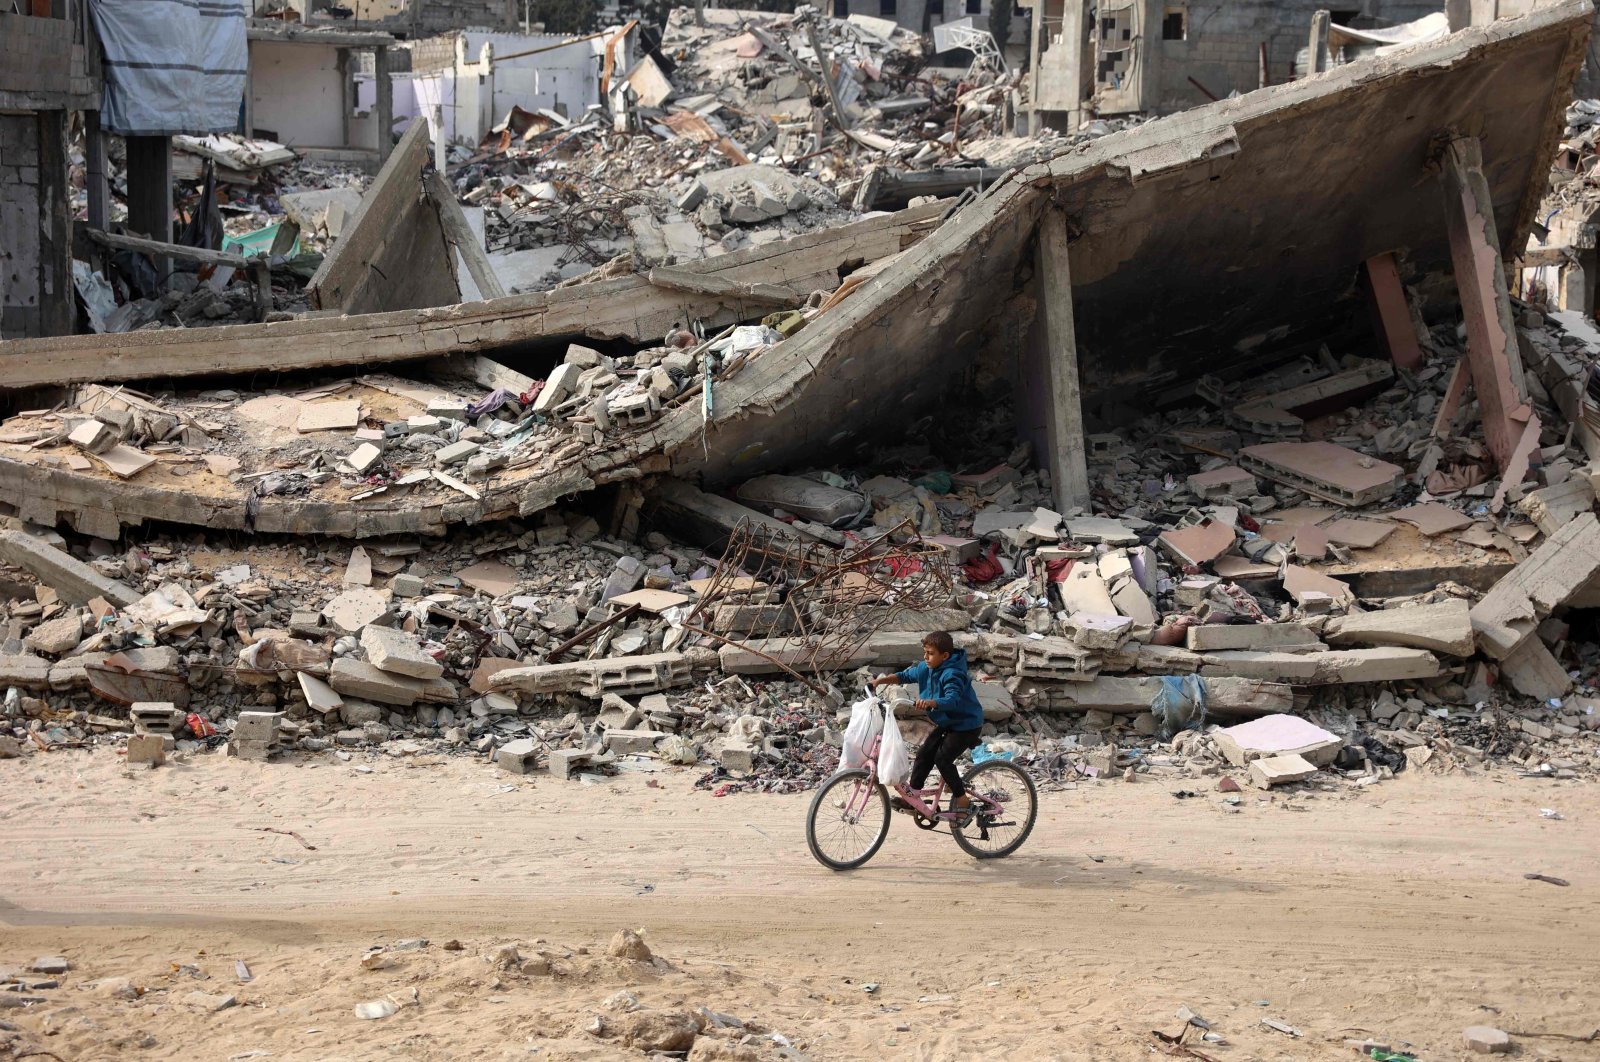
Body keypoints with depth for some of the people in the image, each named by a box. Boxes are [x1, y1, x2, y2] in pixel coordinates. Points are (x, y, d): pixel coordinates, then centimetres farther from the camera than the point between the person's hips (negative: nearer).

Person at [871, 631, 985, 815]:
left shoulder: (952, 675, -28)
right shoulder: (926, 668, -2)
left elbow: (953, 700, -43)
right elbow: (906, 675, 12)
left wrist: (930, 702, -59)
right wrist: (883, 680, -2)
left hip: (966, 725, -9)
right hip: (946, 723, 9)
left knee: (942, 757, -18)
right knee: (924, 753, 3)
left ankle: (962, 800, -6)